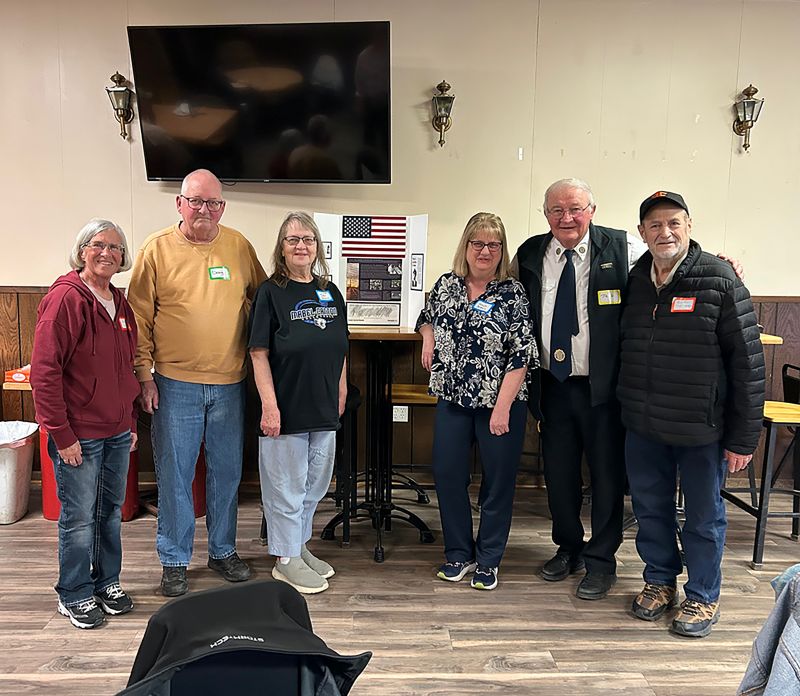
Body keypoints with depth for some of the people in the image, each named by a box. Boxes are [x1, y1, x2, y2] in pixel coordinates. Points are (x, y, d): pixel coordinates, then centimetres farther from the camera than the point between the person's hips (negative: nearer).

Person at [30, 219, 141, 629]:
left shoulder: (120, 303, 9)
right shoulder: (65, 298, -14)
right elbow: (44, 372, -17)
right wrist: (61, 434, -16)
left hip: (117, 432, 7)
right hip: (78, 435, -7)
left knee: (111, 512, 17)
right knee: (79, 518, 6)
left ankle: (107, 583, 34)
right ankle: (75, 596, 25)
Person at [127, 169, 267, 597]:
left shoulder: (239, 246, 4)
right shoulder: (157, 249, -3)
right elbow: (140, 318, -2)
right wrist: (145, 374, -6)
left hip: (230, 383, 3)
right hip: (175, 384, -2)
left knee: (227, 472, 13)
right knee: (174, 475, 6)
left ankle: (223, 551, 31)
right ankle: (174, 561, 23)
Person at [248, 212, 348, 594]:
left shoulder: (330, 292, 8)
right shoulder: (271, 292, -8)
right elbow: (259, 353, -12)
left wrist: (341, 393, 13)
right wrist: (269, 405, -17)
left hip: (324, 409, 6)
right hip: (286, 409, -6)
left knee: (314, 484, 18)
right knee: (287, 486, 6)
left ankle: (299, 546, 36)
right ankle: (286, 559, 22)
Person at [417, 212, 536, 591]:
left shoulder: (512, 293, -8)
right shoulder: (445, 285, 5)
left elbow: (521, 356, -12)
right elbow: (427, 318, 25)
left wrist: (502, 408, -17)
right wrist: (428, 337, 3)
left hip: (500, 404, -4)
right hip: (452, 400, 4)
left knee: (498, 481, 7)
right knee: (447, 474, 8)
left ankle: (488, 560, 26)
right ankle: (459, 554, 28)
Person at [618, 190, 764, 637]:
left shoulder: (719, 280, -11)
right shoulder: (634, 281, 3)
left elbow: (748, 361, -11)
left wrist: (744, 437, -11)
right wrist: (626, 408, 6)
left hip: (701, 430, -4)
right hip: (643, 427, 4)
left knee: (704, 515, 12)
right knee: (650, 509, 17)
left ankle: (704, 596, 32)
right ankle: (660, 580, 38)